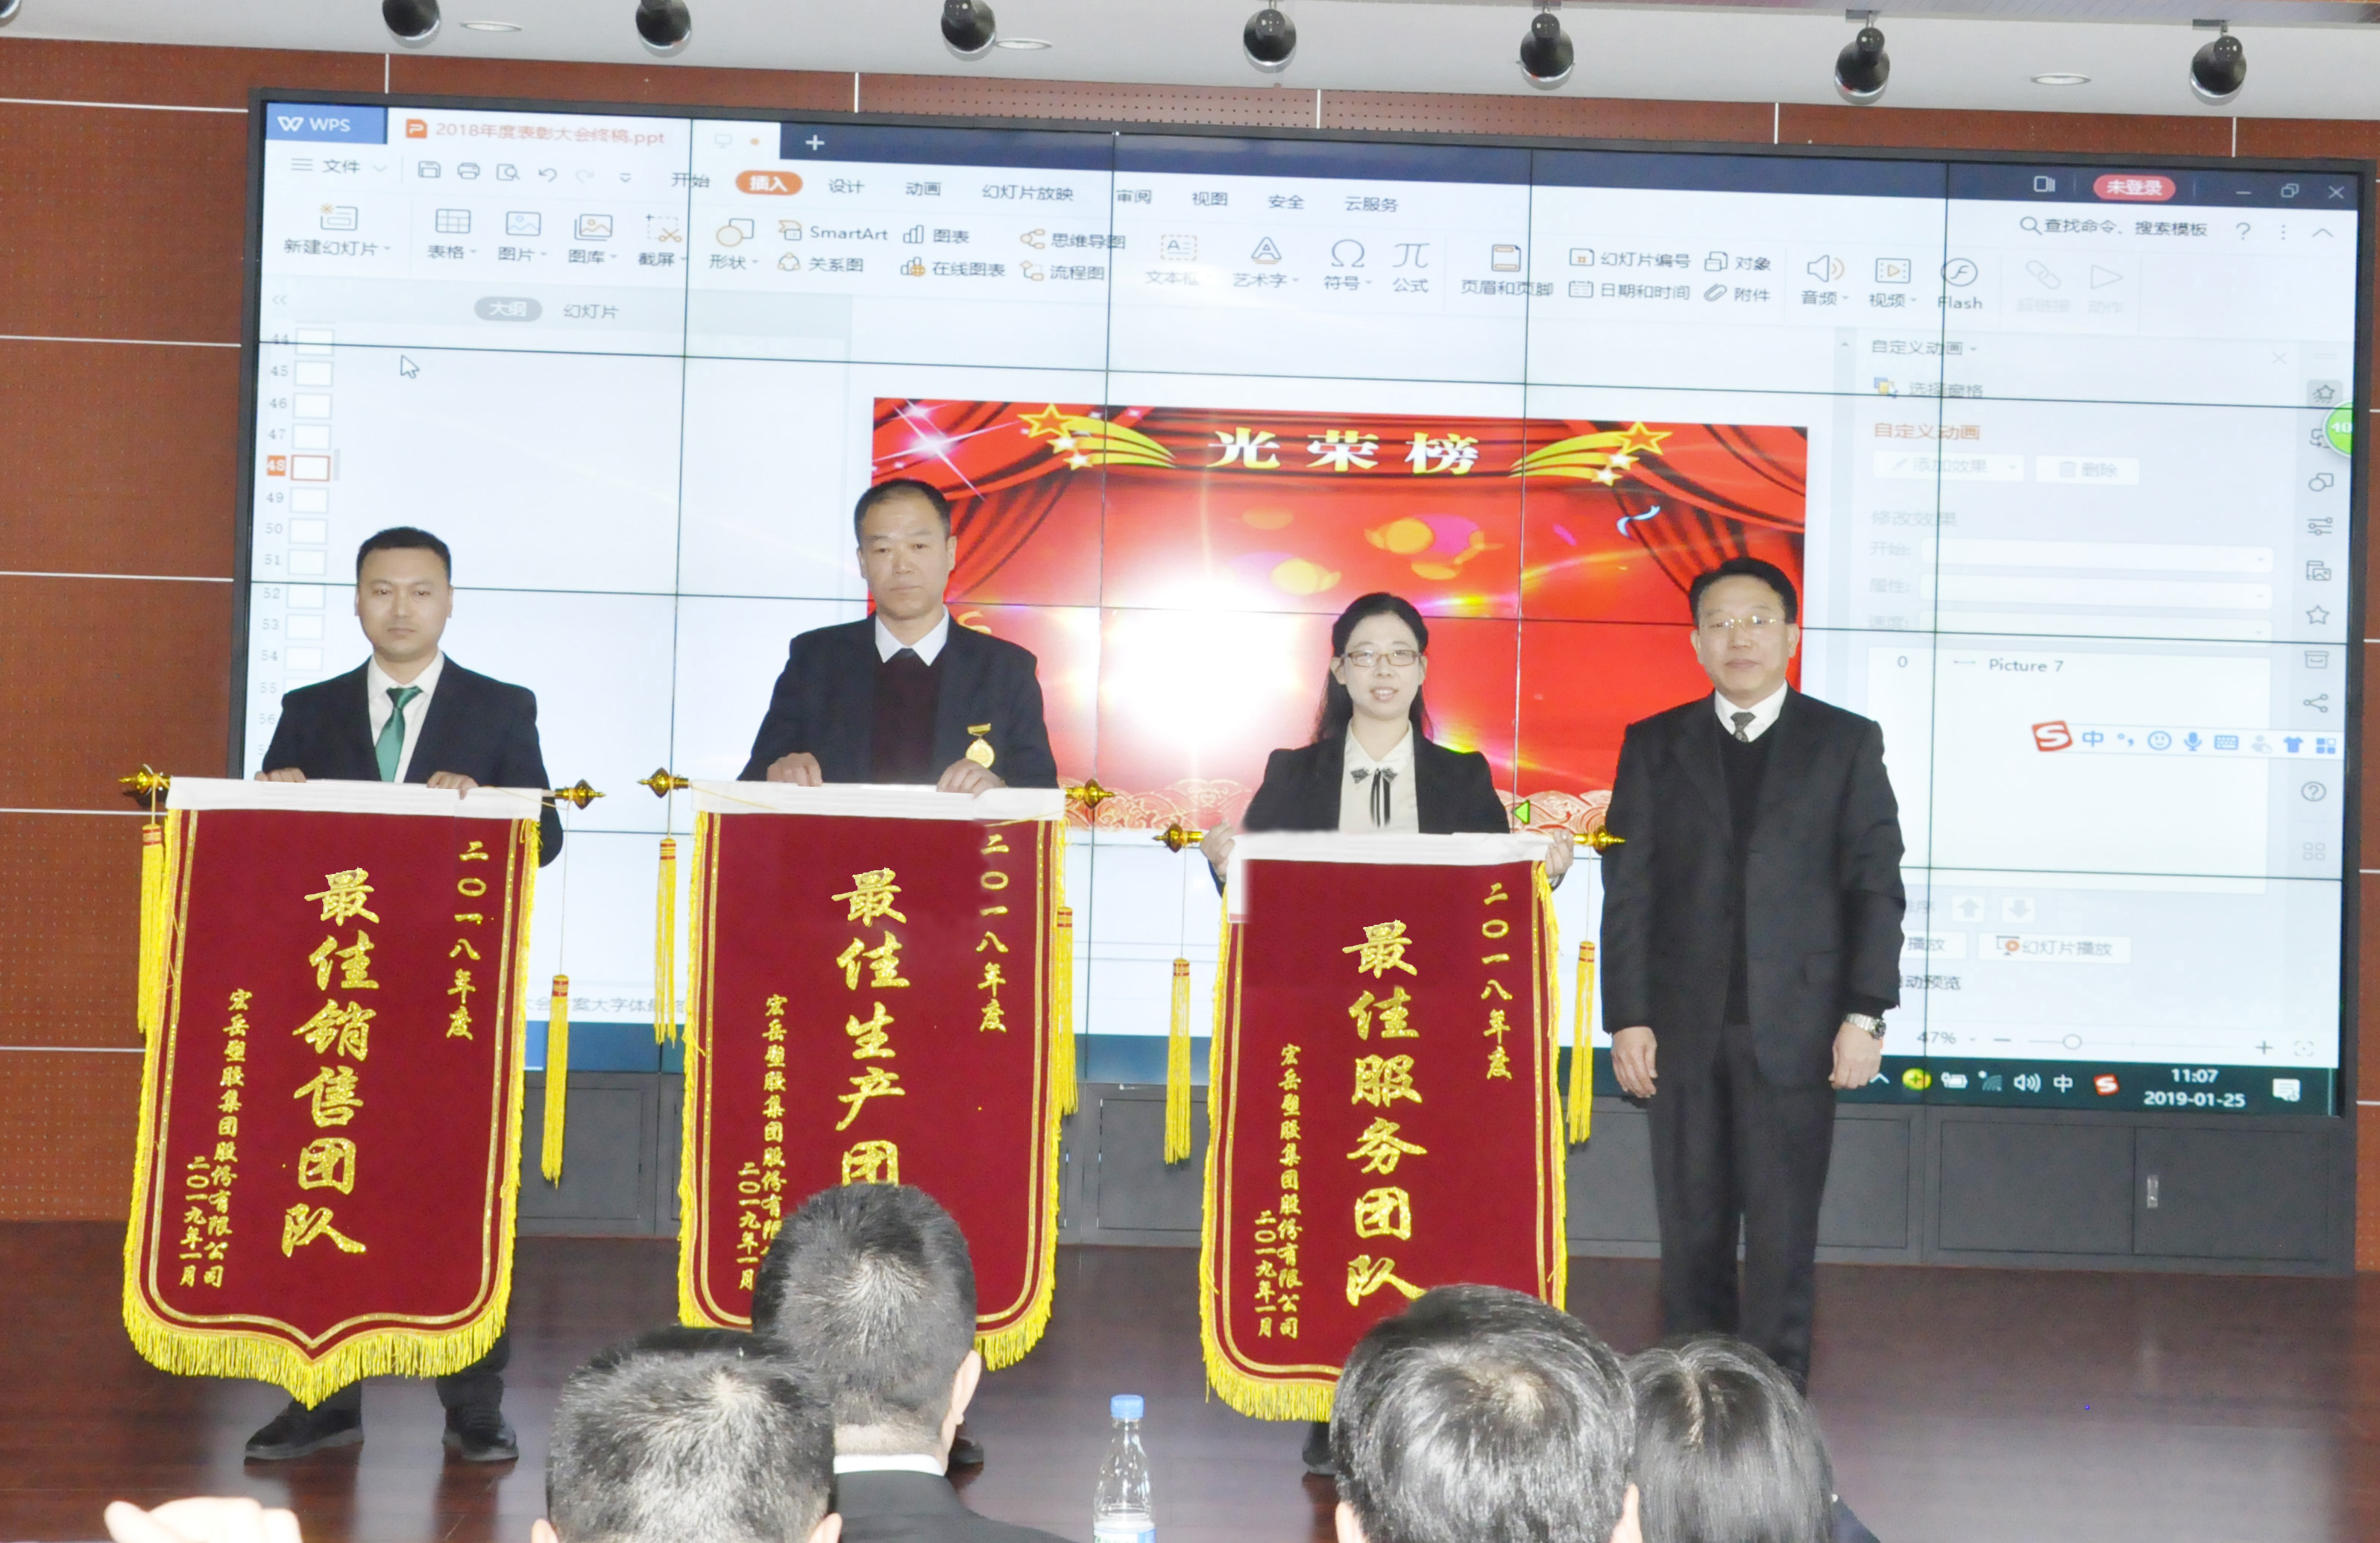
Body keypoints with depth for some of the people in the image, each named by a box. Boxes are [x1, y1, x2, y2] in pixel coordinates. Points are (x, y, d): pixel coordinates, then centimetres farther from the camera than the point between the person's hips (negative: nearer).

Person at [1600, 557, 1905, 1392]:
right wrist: (1629, 1018, -3)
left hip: (1793, 1030, -2)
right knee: (1691, 1236, 6)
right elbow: (1627, 891, 6)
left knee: (1783, 1238, -2)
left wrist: (1865, 1014, -6)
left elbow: (1876, 886, 2)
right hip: (1683, 1031, 2)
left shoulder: (1846, 743, 6)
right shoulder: (1653, 747, 10)